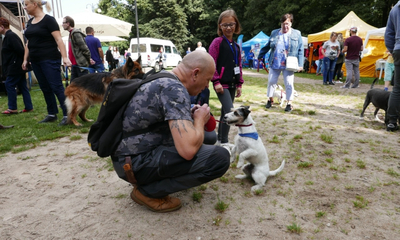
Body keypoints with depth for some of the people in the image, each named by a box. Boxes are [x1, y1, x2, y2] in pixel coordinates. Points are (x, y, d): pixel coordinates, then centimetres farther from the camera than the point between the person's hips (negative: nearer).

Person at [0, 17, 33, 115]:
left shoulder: (10, 36, -14)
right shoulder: (8, 36, 17)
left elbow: (19, 50, -22)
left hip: (15, 66, -10)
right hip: (18, 66, 10)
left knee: (9, 85, -3)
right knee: (22, 86, 8)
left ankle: (12, 108, 3)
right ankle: (29, 107, 11)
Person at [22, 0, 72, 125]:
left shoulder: (48, 20, -8)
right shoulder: (30, 22, 15)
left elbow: (59, 40, -16)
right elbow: (28, 43, 19)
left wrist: (65, 57, -25)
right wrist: (25, 59, 17)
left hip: (50, 60, -8)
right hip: (35, 61, 8)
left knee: (57, 87, -10)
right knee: (45, 88, 9)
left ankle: (67, 114, -8)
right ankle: (52, 114, 17)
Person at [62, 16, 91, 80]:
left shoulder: (76, 33, -13)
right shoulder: (71, 34, 18)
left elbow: (85, 49, -16)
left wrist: (89, 60, -10)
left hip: (81, 64, -10)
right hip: (74, 65, 10)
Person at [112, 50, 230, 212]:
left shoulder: (162, 79, 9)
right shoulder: (175, 89, -21)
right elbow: (188, 149, -31)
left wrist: (189, 116, 10)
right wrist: (200, 120, -10)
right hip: (135, 162, -10)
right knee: (219, 158, -19)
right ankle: (148, 191, -5)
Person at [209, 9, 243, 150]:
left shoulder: (236, 45, 14)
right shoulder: (217, 42, -6)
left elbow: (239, 65, 17)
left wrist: (239, 84, 13)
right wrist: (216, 81, -17)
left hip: (232, 84, 7)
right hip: (222, 84, -7)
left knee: (225, 111, 12)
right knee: (229, 111, -14)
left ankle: (221, 139, 24)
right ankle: (224, 142, -2)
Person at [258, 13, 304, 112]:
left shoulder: (297, 34, 1)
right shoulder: (274, 33, 8)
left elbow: (300, 50, -1)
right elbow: (267, 46, 15)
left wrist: (300, 64, -9)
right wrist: (260, 56, 15)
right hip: (274, 64, 3)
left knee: (289, 84, 0)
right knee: (271, 81, 8)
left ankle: (289, 103, 11)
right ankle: (270, 99, 26)